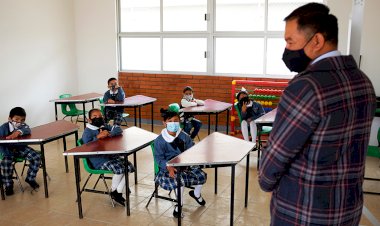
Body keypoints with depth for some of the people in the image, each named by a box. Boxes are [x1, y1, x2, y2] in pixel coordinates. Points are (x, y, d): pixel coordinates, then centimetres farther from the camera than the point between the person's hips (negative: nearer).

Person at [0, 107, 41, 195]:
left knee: (37, 157, -12)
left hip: (22, 148, 3)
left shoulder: (23, 125, -7)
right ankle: (8, 185, -1)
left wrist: (19, 131, -53)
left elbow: (27, 130, -32)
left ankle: (30, 178, 12)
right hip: (9, 150, -2)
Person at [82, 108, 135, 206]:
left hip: (111, 155, 7)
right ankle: (113, 191, -2)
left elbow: (118, 129, 4)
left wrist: (109, 134, -13)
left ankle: (118, 192, 1)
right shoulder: (87, 132, -3)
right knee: (119, 169, -28)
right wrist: (98, 137, -19)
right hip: (99, 161, -7)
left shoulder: (105, 126, 13)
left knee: (129, 167, -9)